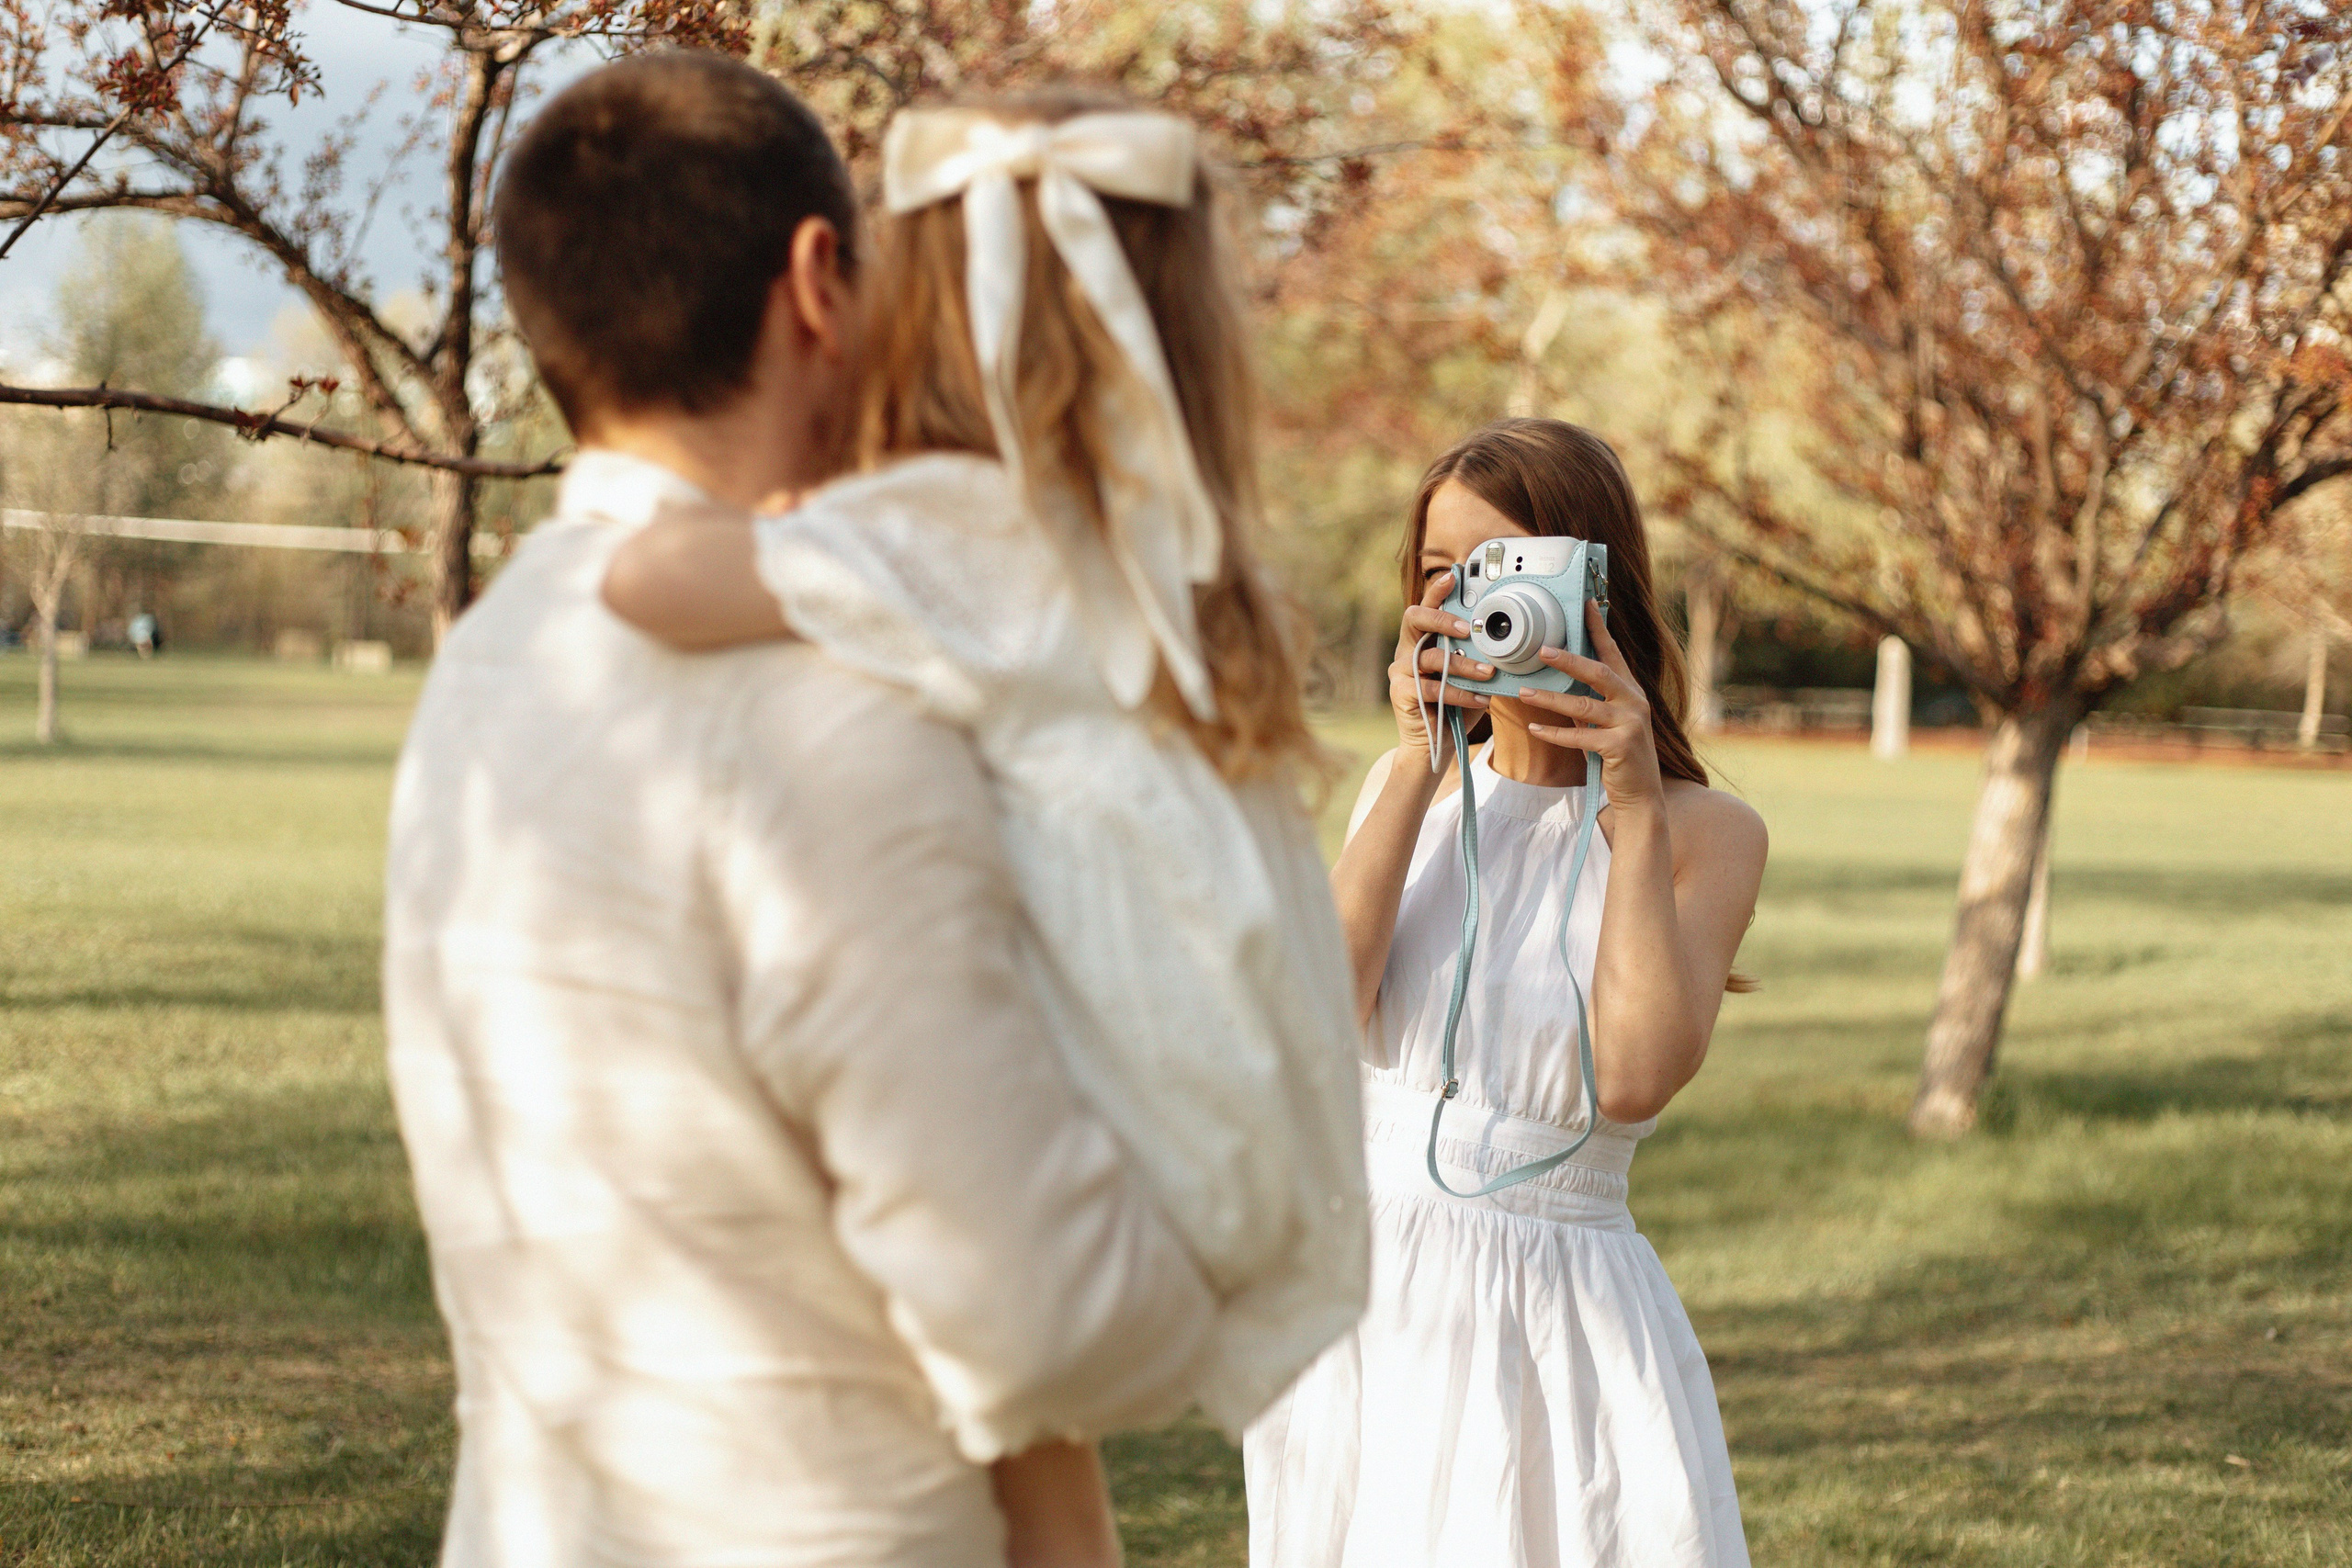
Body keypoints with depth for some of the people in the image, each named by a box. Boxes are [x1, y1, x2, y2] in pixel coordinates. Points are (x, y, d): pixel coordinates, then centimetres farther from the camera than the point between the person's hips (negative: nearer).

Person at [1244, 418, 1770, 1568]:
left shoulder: (1703, 830, -3)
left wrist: (1633, 806, -14)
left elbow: (1638, 1077, -19)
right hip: (1365, 1302, 4)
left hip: (1557, 1316, -4)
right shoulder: (1411, 786, 9)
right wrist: (1419, 768, -10)